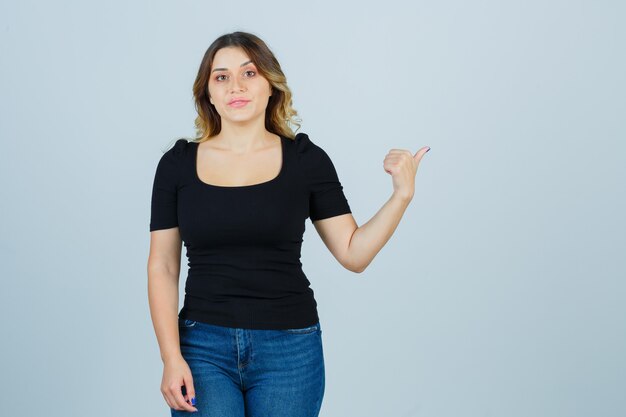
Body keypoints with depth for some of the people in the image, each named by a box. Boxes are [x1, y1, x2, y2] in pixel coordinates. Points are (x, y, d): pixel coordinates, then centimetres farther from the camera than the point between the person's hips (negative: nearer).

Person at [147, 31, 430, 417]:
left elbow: (353, 253, 2)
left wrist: (402, 194, -9)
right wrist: (171, 358, -7)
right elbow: (163, 266, 2)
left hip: (289, 351, 0)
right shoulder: (178, 164, 2)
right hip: (203, 345, 0)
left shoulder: (306, 160, 1)